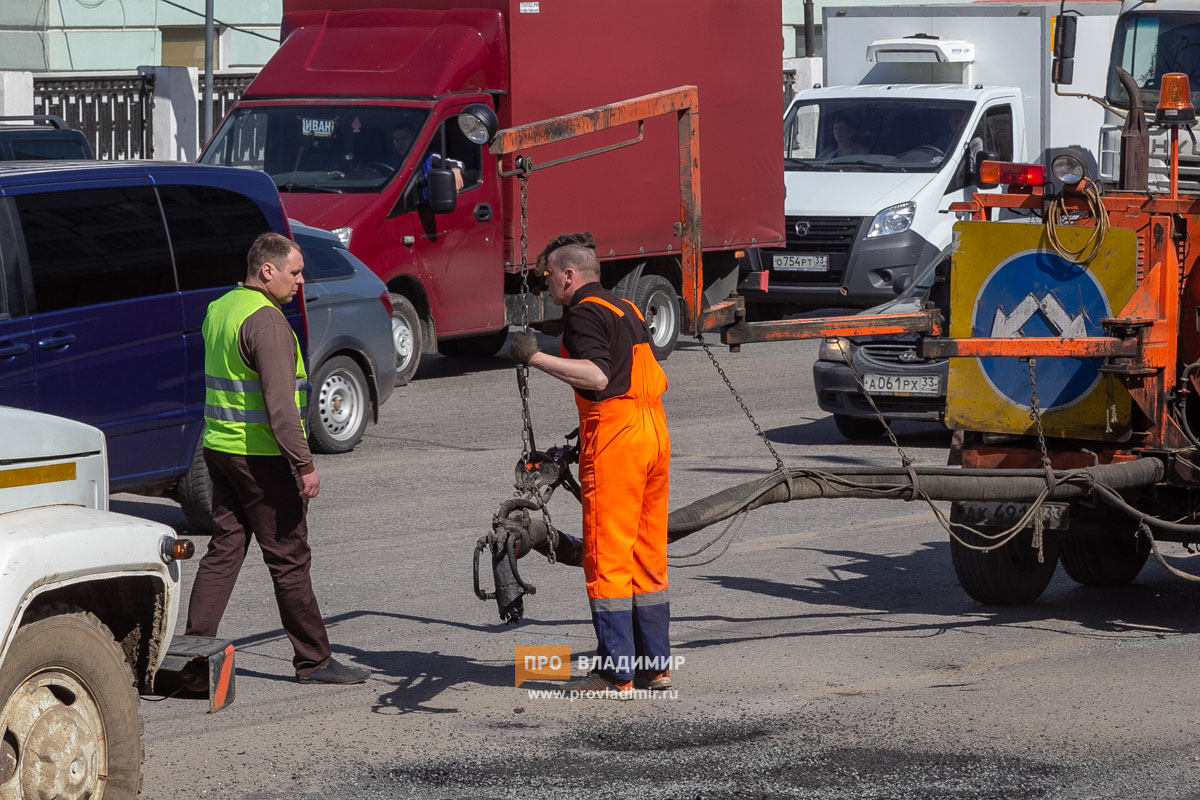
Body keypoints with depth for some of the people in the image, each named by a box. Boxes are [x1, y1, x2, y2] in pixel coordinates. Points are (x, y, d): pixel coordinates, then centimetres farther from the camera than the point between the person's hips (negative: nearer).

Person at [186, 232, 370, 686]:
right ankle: (313, 661, 6)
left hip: (218, 446, 9)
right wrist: (304, 465, -20)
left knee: (224, 550, 11)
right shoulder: (266, 321, -18)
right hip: (261, 457, -9)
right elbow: (279, 403, -23)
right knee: (289, 558, -1)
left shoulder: (218, 310, 13)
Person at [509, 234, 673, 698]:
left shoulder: (585, 313, -9)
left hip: (615, 434, -9)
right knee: (648, 556, 13)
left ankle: (615, 673, -5)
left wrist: (537, 359, -25)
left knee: (607, 559, -5)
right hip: (655, 431, 9)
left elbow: (598, 376, -24)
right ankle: (656, 664, 15)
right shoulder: (626, 309, 20)